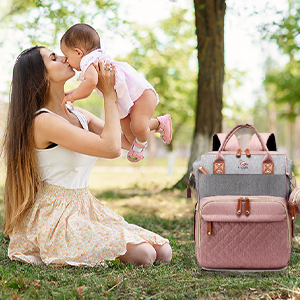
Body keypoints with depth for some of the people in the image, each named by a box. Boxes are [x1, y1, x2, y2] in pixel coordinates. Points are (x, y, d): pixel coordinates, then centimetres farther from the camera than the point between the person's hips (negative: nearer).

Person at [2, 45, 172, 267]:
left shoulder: (79, 115, 9)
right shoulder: (43, 121, -18)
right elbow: (111, 148, -24)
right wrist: (109, 95, -14)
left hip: (84, 210, 8)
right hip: (56, 217, -8)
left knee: (163, 252, -2)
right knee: (142, 254, -21)